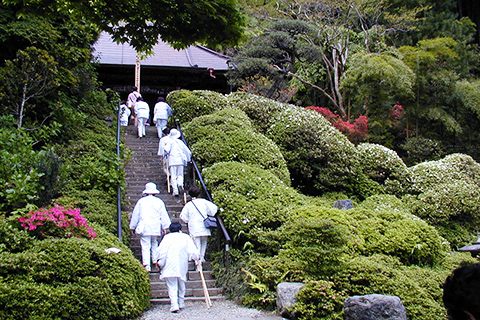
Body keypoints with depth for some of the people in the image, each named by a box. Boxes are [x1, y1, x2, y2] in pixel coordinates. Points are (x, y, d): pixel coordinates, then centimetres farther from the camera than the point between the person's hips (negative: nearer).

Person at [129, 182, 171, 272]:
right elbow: (164, 215, 8)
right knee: (154, 244, 21)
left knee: (145, 246, -6)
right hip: (156, 227, 2)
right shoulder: (159, 201, 7)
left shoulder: (141, 201, 5)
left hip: (145, 227, -2)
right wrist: (164, 227, 13)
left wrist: (132, 227, 18)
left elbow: (135, 215, 10)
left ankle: (146, 265, -16)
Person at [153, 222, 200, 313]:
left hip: (170, 266, -2)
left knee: (172, 287, -1)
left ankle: (174, 305, -15)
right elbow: (193, 252, 2)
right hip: (182, 267, 2)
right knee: (181, 286, 20)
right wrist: (196, 257, 21)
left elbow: (161, 251, -5)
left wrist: (159, 263, 4)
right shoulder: (186, 237, 8)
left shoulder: (167, 237, 4)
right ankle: (181, 304, 27)